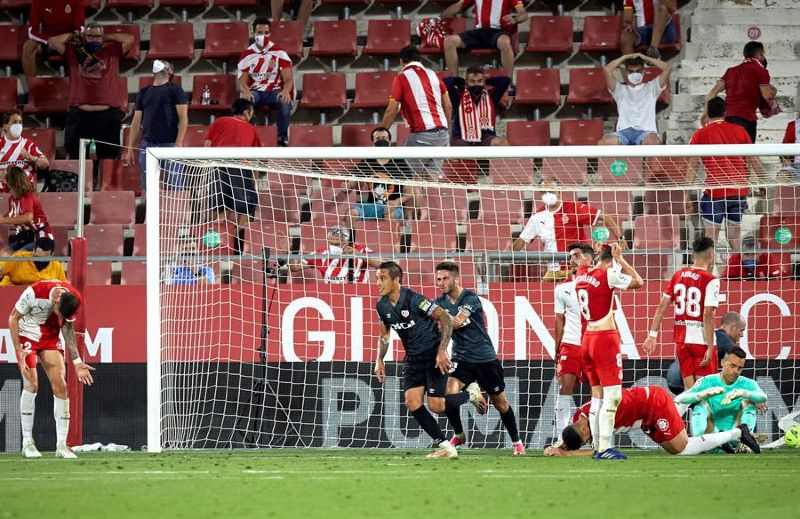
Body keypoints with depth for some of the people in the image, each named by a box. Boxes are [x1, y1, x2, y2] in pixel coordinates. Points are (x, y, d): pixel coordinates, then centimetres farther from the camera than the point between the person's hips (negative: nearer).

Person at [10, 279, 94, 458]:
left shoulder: (75, 299, -16)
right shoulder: (34, 292, -30)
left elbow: (67, 326, 2)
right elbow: (13, 319, -16)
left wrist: (77, 361, 2)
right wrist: (19, 351, -21)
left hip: (50, 337, 4)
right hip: (27, 335, -4)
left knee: (60, 386, -6)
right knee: (31, 384, -15)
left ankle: (61, 445, -3)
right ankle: (27, 442, -4)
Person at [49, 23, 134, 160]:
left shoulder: (112, 51, 13)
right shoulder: (73, 52, 11)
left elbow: (129, 39, 10)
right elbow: (53, 42, 7)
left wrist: (107, 37, 15)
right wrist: (73, 36, 15)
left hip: (108, 114, 0)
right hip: (79, 114, 0)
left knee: (109, 156, 2)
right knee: (74, 155, 0)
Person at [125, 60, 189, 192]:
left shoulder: (175, 90, 4)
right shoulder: (143, 92, 17)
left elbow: (183, 118, -3)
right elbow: (136, 122, 18)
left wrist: (178, 144, -13)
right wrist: (130, 148, 11)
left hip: (169, 145, -4)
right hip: (147, 145, 4)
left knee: (174, 187, -8)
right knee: (147, 187, 2)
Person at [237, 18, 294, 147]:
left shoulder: (279, 52, 1)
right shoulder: (247, 55, 5)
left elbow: (288, 79, -5)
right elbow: (242, 81, 0)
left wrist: (286, 91, -30)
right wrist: (245, 92, -27)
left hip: (275, 91, -1)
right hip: (255, 92, 1)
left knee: (285, 101, -36)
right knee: (244, 100, -36)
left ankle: (283, 139, -25)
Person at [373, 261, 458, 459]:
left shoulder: (413, 299, -21)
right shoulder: (382, 305, 1)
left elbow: (446, 319, -19)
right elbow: (384, 334, 19)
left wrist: (442, 351, -24)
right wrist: (379, 361, 10)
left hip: (433, 355, -7)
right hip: (413, 358, 7)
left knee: (436, 405, -13)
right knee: (412, 402, -10)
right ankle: (445, 446, -3)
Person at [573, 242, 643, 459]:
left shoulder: (581, 274, 8)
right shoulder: (608, 275, -14)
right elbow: (638, 282, -6)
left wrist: (600, 254, 23)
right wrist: (620, 258, -1)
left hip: (587, 339, 8)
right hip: (605, 339, -8)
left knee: (598, 395, 13)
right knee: (613, 395, -8)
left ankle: (597, 446, 14)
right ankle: (605, 448, -15)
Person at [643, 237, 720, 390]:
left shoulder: (678, 276, 6)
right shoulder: (711, 281, -11)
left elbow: (662, 306, 4)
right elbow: (708, 315, -18)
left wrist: (652, 335, 7)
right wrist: (710, 347, -17)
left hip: (681, 339, 5)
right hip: (701, 341, -5)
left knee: (689, 389, 11)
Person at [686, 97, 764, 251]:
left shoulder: (700, 135, -2)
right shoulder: (739, 131, 6)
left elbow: (692, 167, -3)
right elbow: (753, 161, 10)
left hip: (715, 192, -3)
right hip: (739, 191, 3)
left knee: (711, 239, 2)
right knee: (734, 239, 12)